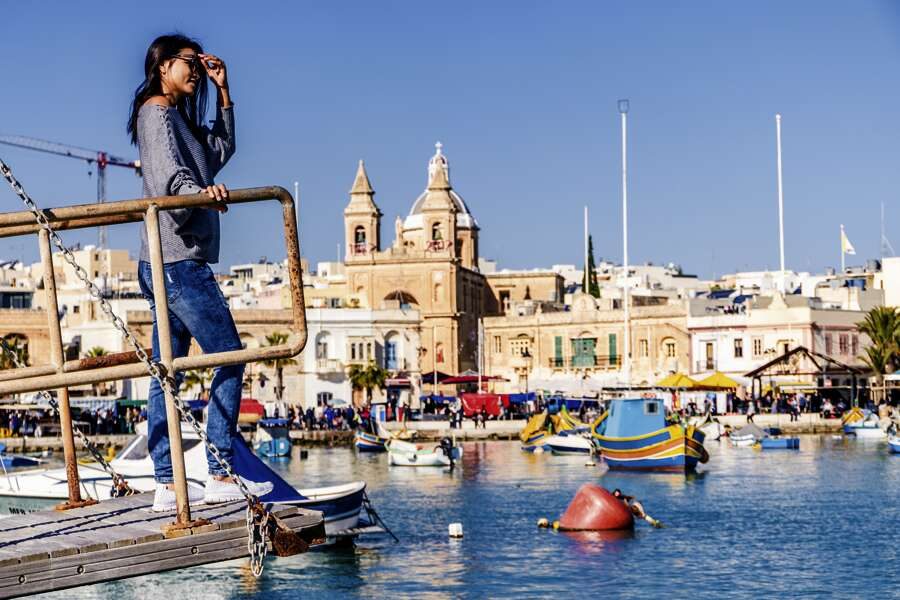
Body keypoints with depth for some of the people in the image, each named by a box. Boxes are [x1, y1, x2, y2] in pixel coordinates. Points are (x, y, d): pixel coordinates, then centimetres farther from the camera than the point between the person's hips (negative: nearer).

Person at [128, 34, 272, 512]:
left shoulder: (179, 118, 22)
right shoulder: (156, 113, -7)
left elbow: (221, 150, 28)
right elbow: (169, 174, -23)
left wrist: (222, 91, 22)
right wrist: (200, 191, -43)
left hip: (167, 264, 10)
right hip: (178, 260, -10)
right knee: (229, 357, -10)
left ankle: (166, 485, 7)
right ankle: (220, 475, -12)